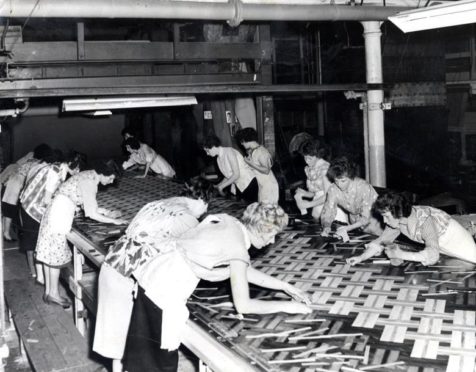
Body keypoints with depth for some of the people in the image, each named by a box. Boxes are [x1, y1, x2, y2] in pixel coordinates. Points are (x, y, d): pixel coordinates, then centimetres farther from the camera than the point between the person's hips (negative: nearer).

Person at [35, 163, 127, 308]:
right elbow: (91, 214, -19)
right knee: (56, 254, 0)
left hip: (56, 211, 10)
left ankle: (48, 291, 22)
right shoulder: (90, 182, -21)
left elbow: (89, 205, 16)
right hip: (60, 213, -10)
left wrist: (108, 213, 12)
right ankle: (53, 294, 10)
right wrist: (113, 221, -10)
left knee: (49, 253, 14)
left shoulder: (90, 176, 8)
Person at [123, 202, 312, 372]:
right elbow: (243, 305, -13)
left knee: (141, 353, 23)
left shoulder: (228, 224, 7)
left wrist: (284, 286, 19)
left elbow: (244, 271, 19)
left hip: (151, 276, 8)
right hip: (164, 292, -8)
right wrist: (285, 306, -3)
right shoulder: (237, 246, -16)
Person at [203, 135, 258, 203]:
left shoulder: (229, 152, -16)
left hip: (249, 184, -7)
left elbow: (236, 174, -20)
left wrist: (221, 186, -14)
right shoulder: (218, 159, 8)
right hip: (239, 187, 7)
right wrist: (217, 186, 3)